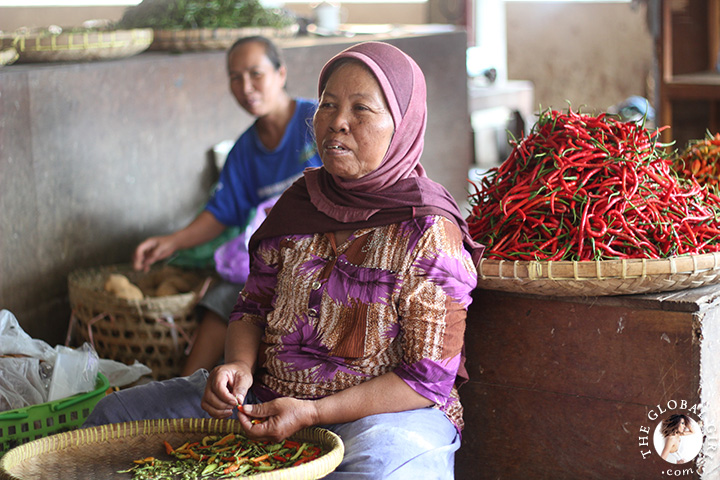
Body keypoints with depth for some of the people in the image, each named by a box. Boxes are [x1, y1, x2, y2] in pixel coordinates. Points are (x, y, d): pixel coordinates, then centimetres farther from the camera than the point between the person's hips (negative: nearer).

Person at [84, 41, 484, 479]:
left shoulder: (428, 233, -13)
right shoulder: (300, 204, 7)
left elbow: (429, 378, -15)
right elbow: (254, 306, 14)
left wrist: (311, 413, -21)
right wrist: (239, 366, -9)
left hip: (385, 411, -6)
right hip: (268, 395, 7)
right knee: (114, 414, 3)